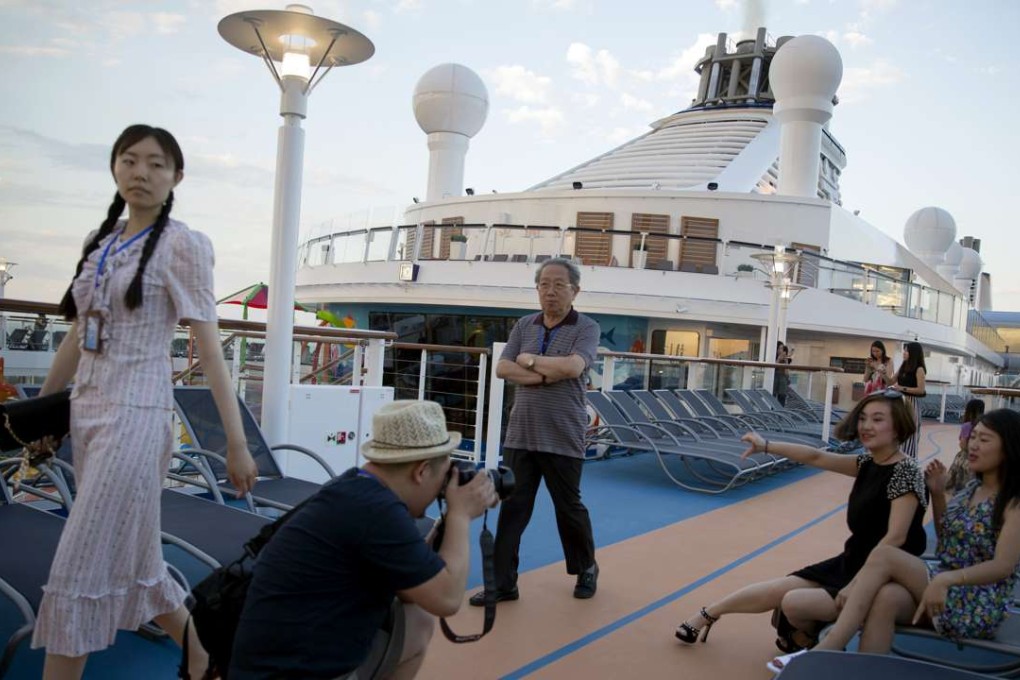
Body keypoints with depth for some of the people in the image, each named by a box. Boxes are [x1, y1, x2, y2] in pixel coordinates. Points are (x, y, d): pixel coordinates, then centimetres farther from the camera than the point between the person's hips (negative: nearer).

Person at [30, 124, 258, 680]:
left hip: (136, 415, -7)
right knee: (131, 561, 14)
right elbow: (77, 337, 17)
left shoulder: (181, 245, -7)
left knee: (79, 571, -5)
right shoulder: (100, 242, 11)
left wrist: (236, 442, -13)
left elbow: (209, 346, -10)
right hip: (86, 412, 7)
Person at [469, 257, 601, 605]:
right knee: (512, 508, 4)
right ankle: (502, 583, 13)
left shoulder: (586, 328, -5)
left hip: (563, 438, -3)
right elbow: (503, 369, -1)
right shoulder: (524, 326, 8)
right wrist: (545, 376, -13)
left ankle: (586, 569, 35)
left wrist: (529, 360, -9)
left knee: (569, 508, 11)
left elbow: (572, 367, -22)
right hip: (520, 434, 4)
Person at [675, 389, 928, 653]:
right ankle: (706, 615, 22)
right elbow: (816, 457, 12)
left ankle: (807, 646, 15)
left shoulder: (905, 471, -21)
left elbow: (895, 538, -26)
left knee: (794, 603, -17)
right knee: (776, 590, 7)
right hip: (850, 564, 8)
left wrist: (856, 586, -26)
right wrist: (766, 446, 11)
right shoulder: (868, 463, 3)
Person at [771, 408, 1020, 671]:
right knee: (887, 597, -30)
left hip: (980, 606, -6)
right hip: (946, 592, 6)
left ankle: (827, 650, -31)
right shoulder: (972, 488, 13)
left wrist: (945, 579, -34)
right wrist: (938, 494, 7)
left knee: (884, 555, -27)